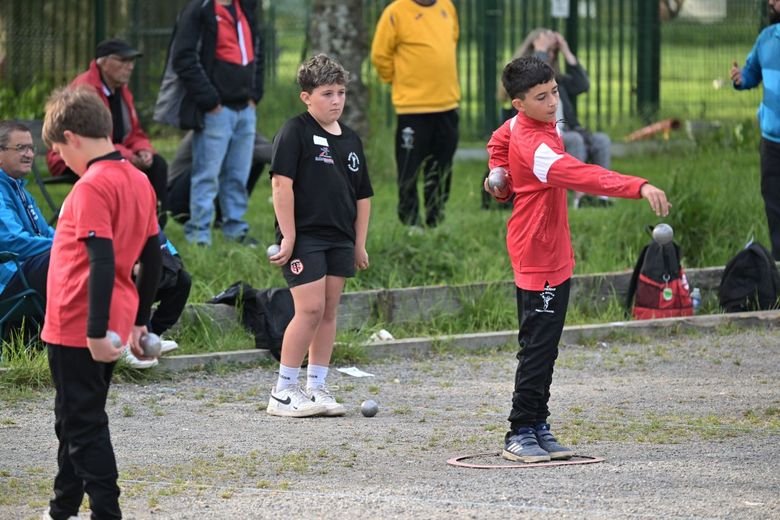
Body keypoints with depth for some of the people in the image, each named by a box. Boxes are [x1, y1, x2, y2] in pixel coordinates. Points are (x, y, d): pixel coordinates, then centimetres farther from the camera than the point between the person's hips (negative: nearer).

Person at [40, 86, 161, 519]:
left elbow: (102, 262, -25)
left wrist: (96, 332, -24)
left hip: (78, 331, -9)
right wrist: (139, 321, 21)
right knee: (76, 421, 20)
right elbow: (152, 258, 14)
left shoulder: (92, 187, -18)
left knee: (83, 426, -3)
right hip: (116, 322, 9)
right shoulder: (138, 181, 8)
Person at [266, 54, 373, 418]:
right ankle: (283, 392, -5)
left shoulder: (350, 140, 14)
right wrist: (288, 237, -17)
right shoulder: (295, 132, -7)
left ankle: (316, 388, 15)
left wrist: (360, 244, 17)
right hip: (303, 235, -7)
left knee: (329, 311, 8)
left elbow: (362, 195, 21)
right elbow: (281, 183, -13)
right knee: (310, 309, -12)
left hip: (340, 239, 7)